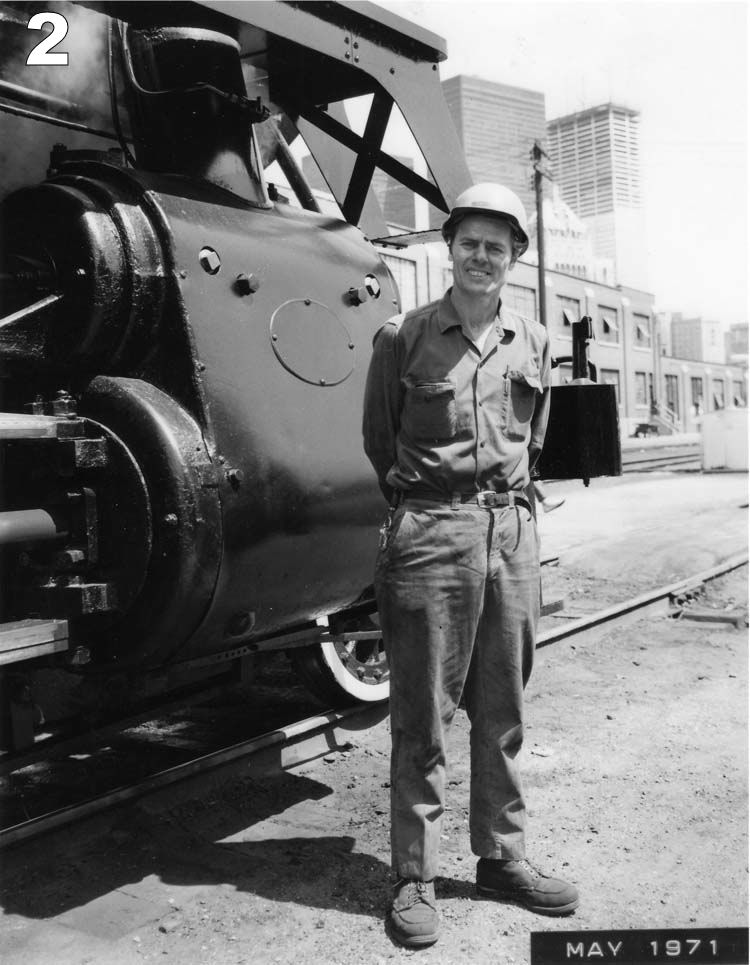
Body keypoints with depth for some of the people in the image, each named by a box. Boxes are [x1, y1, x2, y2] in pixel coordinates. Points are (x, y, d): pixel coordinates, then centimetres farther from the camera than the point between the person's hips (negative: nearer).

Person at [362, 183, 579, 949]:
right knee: (423, 715, 2)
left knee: (502, 711, 12)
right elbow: (376, 436, 8)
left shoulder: (532, 343, 12)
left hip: (513, 529, 4)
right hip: (430, 534, -4)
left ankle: (502, 858, 26)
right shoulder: (404, 335, -1)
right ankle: (413, 877, 13)